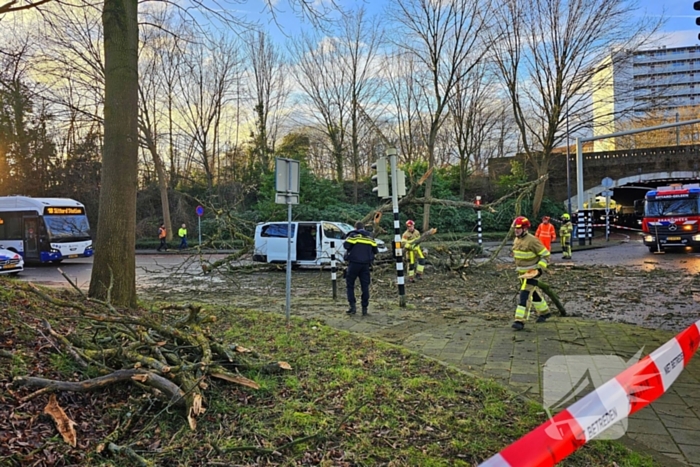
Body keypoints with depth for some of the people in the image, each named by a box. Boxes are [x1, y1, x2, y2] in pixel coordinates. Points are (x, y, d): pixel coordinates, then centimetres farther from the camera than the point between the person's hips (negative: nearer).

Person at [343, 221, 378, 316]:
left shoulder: (353, 235, -2)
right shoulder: (369, 237, 12)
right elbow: (375, 250, 13)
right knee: (365, 286, 8)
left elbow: (346, 245, -12)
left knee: (350, 284, 7)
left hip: (354, 263, -3)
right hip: (366, 264, 4)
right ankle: (364, 308, 7)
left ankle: (353, 305, -4)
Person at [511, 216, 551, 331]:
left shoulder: (532, 240, -20)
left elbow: (546, 255, -16)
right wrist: (517, 266, 21)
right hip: (521, 272, 8)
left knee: (524, 296, -14)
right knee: (534, 293, 21)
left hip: (532, 273, -8)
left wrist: (539, 269, -21)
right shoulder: (516, 240, 5)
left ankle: (520, 321, -16)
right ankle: (544, 312, 40)